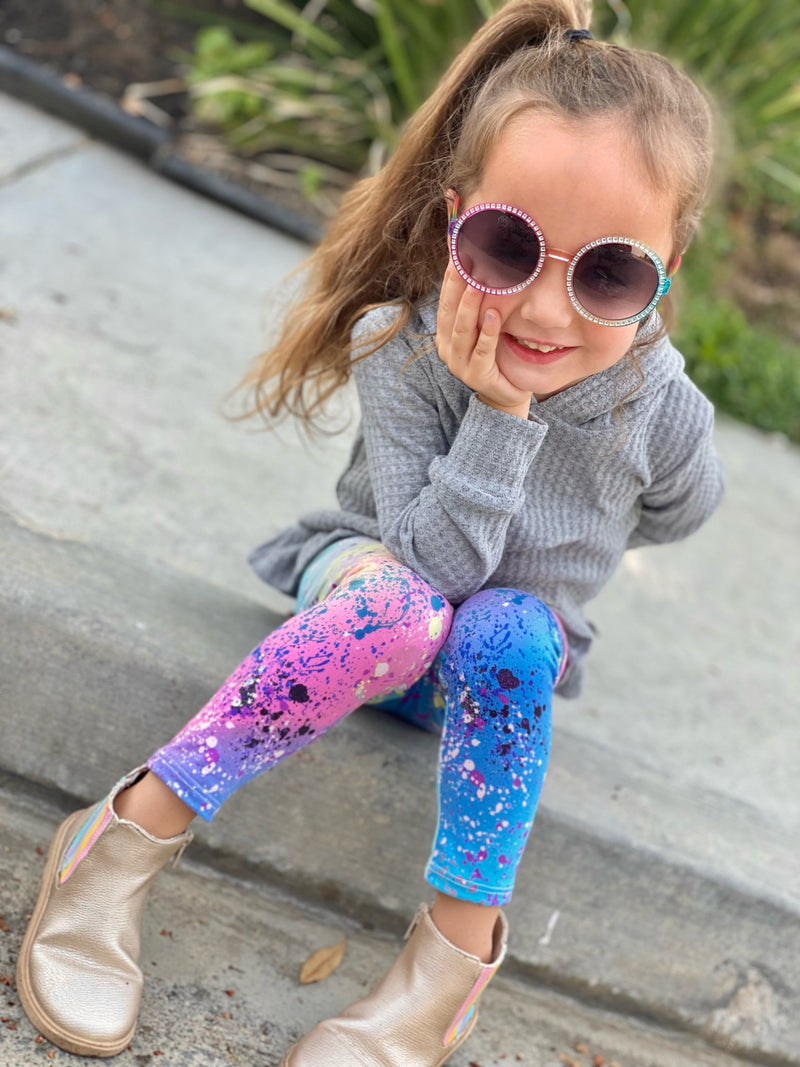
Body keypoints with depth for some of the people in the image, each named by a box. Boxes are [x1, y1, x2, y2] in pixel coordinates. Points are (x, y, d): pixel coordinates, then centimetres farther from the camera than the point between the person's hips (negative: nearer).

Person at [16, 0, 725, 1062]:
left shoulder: (666, 416, -20)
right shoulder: (407, 348, -27)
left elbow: (672, 513, 4)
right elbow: (434, 559, -30)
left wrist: (565, 550, -2)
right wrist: (501, 415, -38)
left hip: (512, 657, 2)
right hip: (363, 588, -1)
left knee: (505, 627, -35)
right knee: (405, 605, -38)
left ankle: (459, 945, -25)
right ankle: (132, 836, -30)